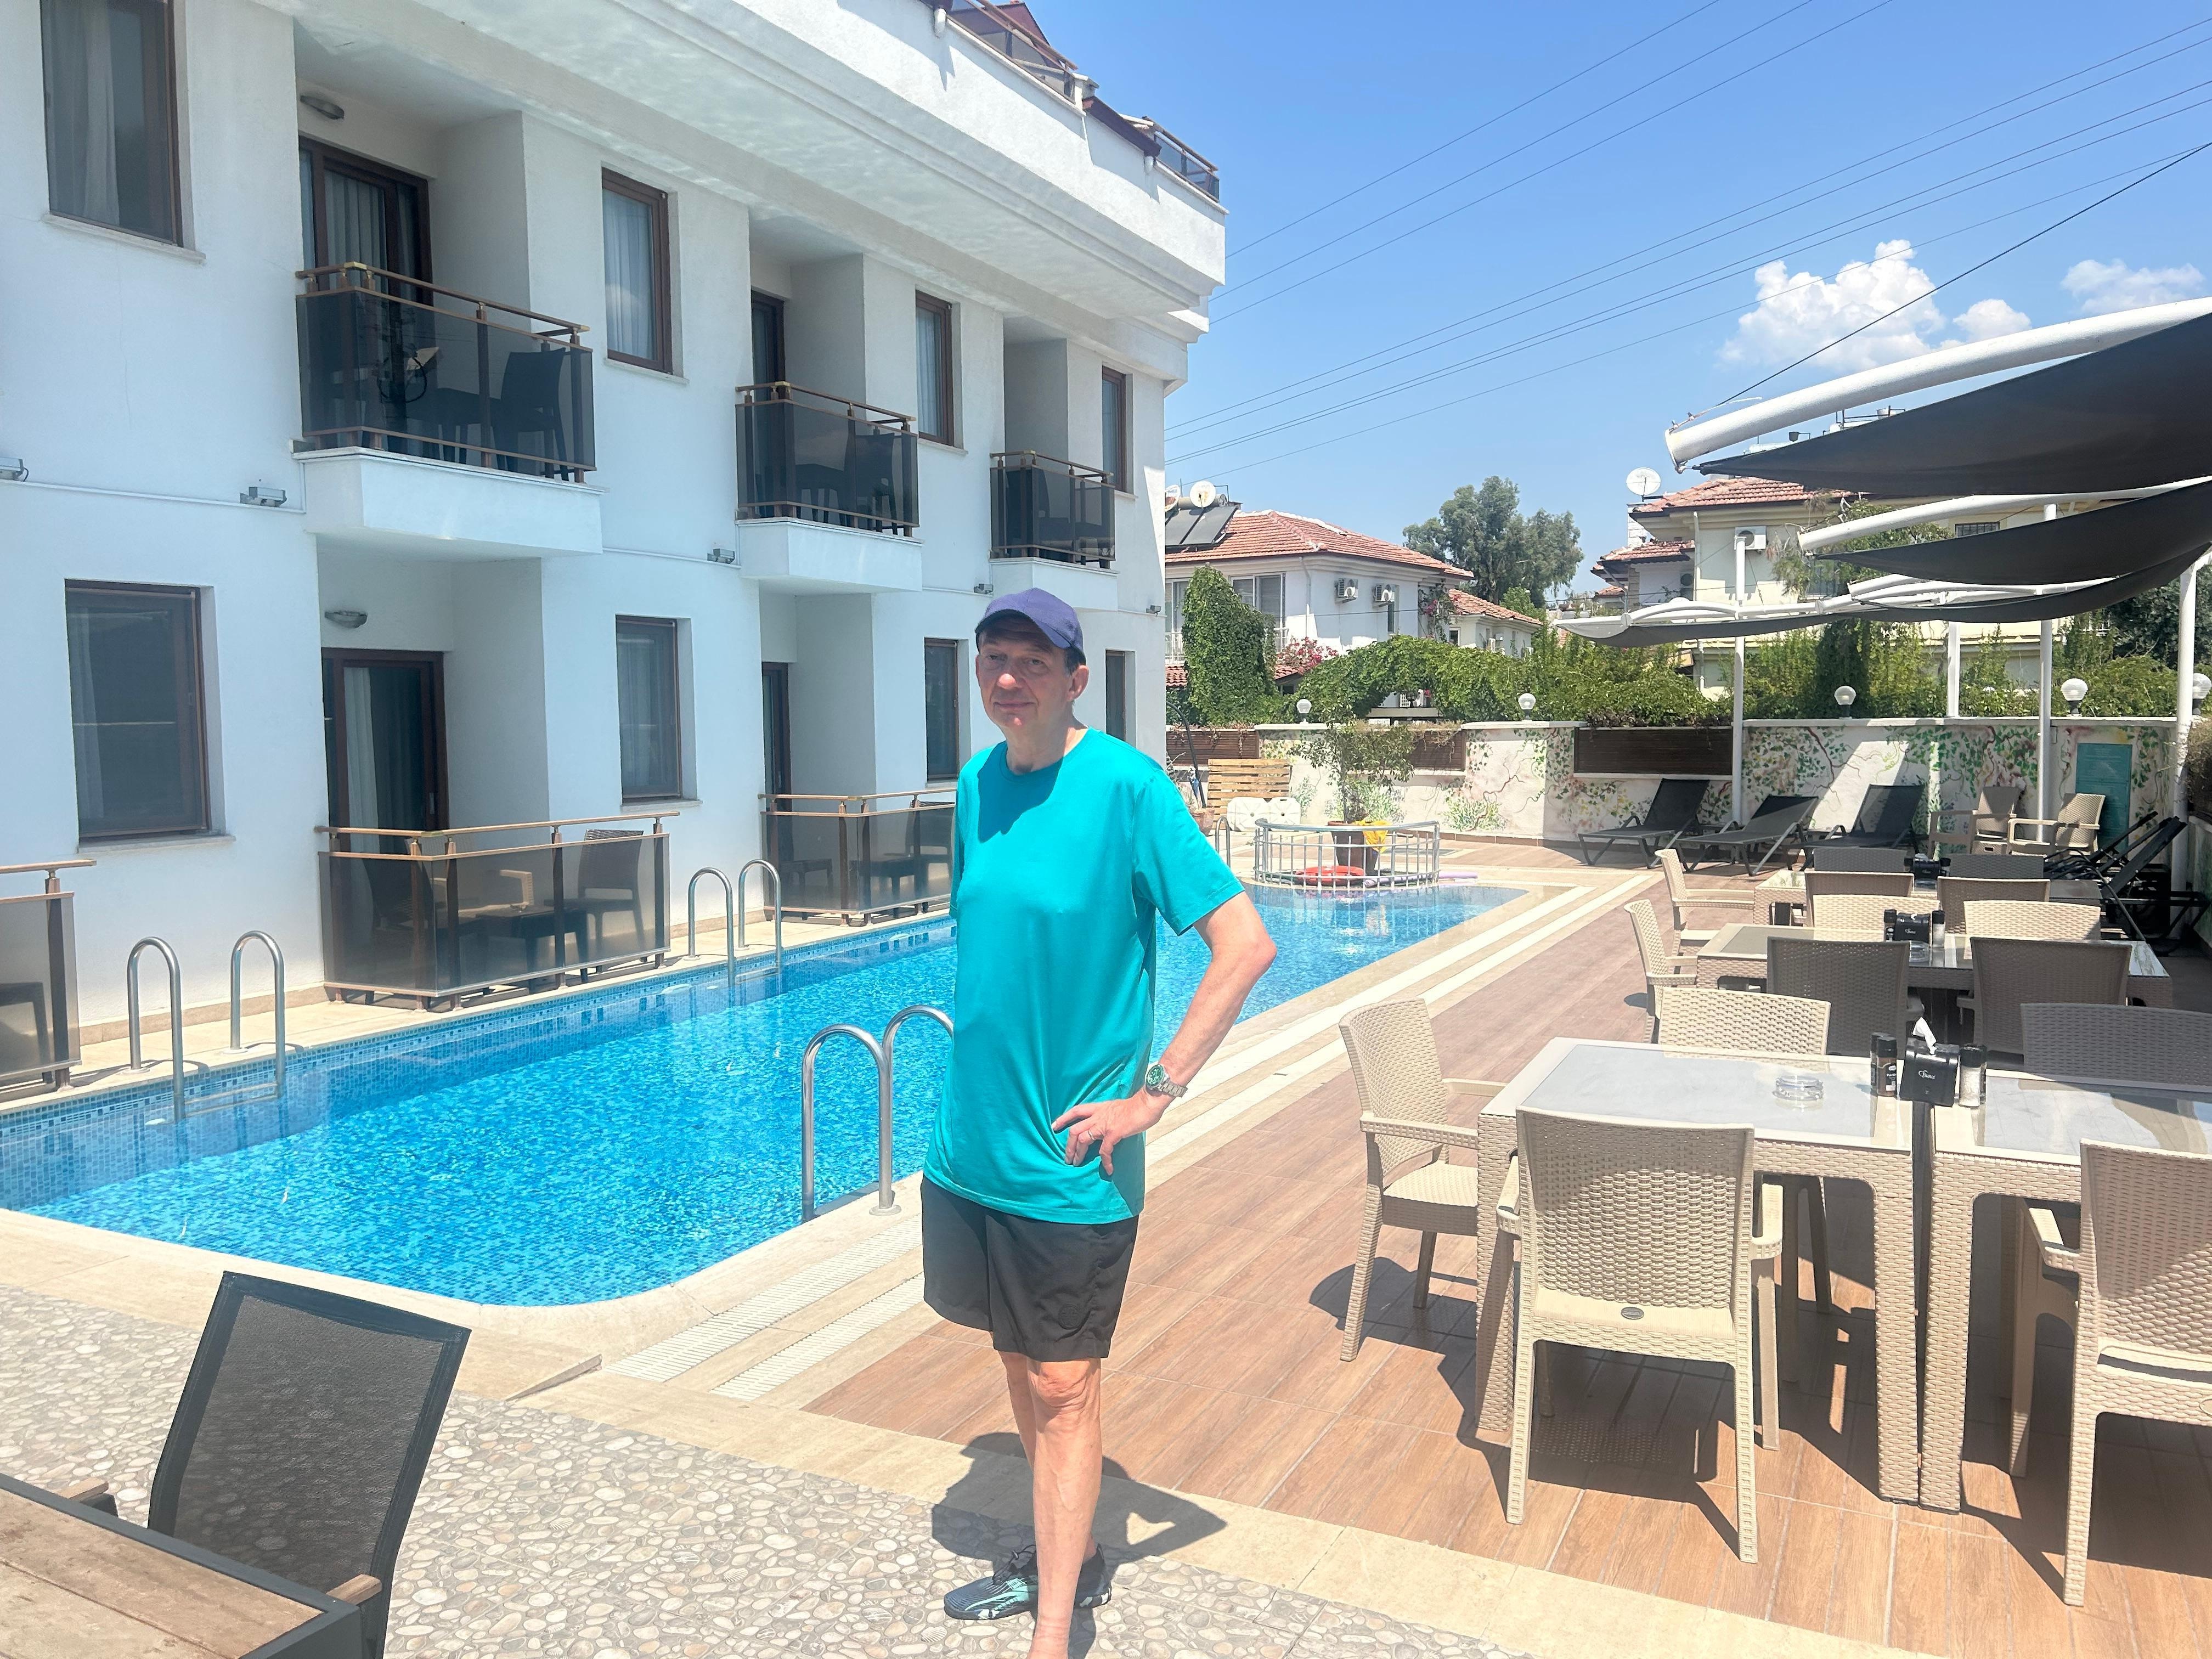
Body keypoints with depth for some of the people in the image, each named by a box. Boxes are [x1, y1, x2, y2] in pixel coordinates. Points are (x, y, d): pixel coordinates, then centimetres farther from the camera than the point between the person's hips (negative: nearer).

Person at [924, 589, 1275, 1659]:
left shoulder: (1125, 785, -16)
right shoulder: (977, 782, 3)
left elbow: (1246, 943, -19)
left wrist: (1154, 1091, -19)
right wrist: (981, 1060, 13)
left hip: (1068, 1157, -6)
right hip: (972, 1138, 6)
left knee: (1063, 1388, 5)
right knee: (1021, 1360, 20)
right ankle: (1067, 1558, 41)